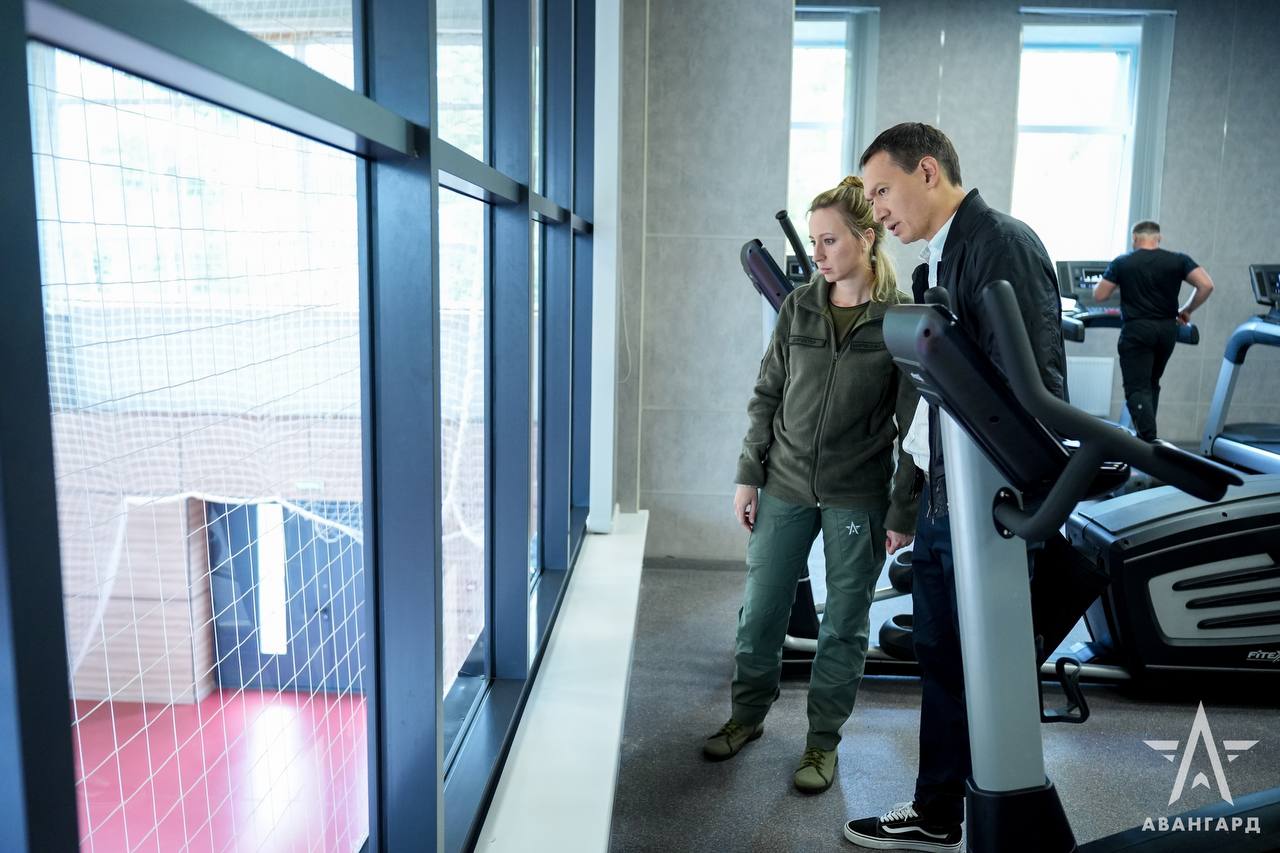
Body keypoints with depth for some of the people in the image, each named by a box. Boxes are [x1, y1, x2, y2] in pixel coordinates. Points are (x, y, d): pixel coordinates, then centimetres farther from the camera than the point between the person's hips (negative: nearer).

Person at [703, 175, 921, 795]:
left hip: (858, 497, -3)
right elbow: (767, 396, 7)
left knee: (844, 625, 9)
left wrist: (904, 512, -8)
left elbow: (914, 425, -6)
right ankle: (748, 715, 33)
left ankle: (823, 739, 27)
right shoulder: (798, 307, 2)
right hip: (785, 486, 3)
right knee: (759, 611, 11)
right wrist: (748, 475, 3)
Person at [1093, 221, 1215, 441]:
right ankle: (1146, 434, 24)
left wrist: (1116, 283, 22)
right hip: (1167, 330, 4)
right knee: (1152, 384, 21)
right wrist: (1187, 310, 11)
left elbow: (1099, 296, 1)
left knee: (1137, 388, -4)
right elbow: (1206, 286, -3)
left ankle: (1148, 440, -19)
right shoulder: (1178, 260, 5)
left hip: (1137, 330, -3)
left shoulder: (1122, 263, 0)